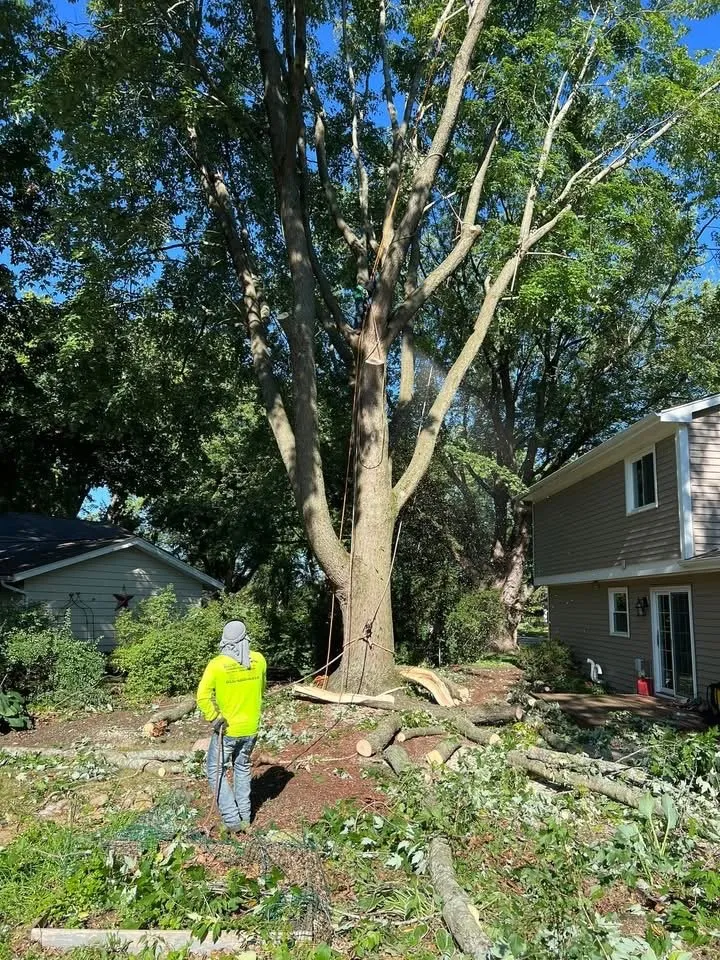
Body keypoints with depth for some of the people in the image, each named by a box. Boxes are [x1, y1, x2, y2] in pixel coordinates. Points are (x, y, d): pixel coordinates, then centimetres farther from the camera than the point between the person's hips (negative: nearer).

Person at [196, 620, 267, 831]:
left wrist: (214, 718, -11)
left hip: (226, 728, -4)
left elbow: (203, 697, -22)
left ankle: (232, 819, 7)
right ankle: (244, 816, 28)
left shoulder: (217, 664, -20)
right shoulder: (259, 660, -8)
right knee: (243, 768, 22)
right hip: (251, 727, 4)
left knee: (216, 771, 11)